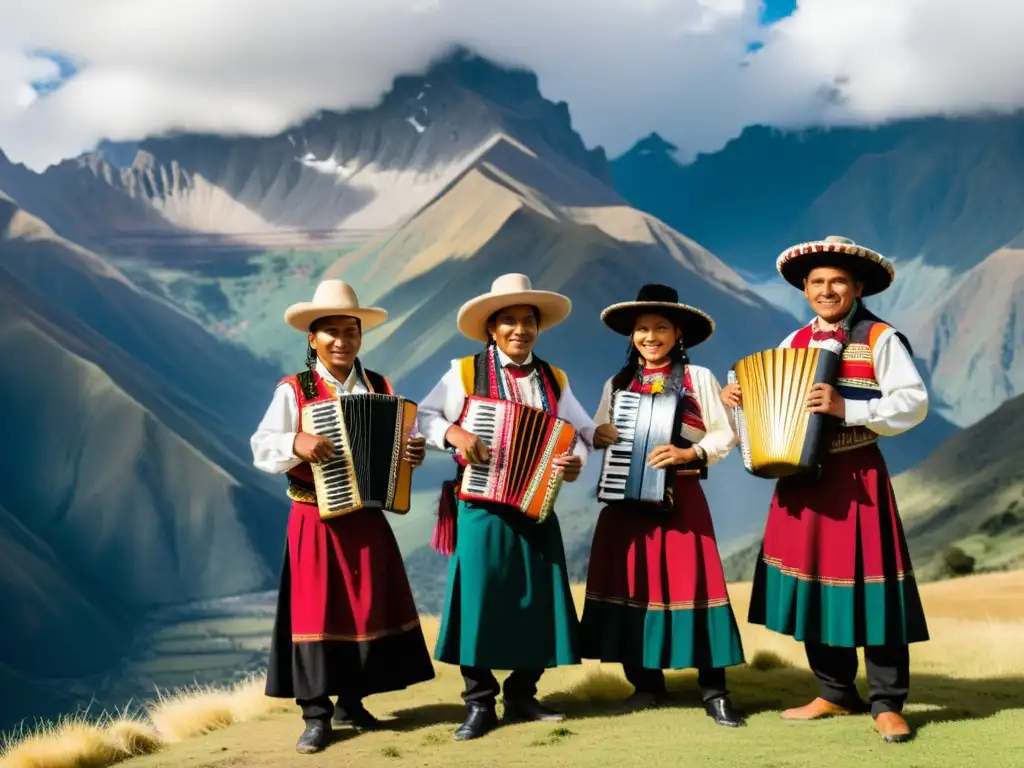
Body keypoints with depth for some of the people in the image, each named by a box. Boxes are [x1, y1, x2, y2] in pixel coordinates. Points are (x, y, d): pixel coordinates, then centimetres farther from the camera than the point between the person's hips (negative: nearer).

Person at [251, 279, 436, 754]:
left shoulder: (379, 388, 6)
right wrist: (297, 443, -29)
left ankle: (351, 703, 21)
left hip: (367, 519, 4)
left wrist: (413, 453, -11)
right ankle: (316, 713, 5)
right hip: (316, 522, -4)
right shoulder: (293, 390, -6)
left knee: (371, 608, 8)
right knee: (317, 612, -1)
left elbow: (398, 439, 10)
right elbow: (262, 449, -11)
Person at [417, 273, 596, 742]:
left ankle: (522, 696, 19)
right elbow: (423, 416, -1)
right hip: (482, 506, -4)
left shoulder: (553, 380, 9)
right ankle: (479, 703, 6)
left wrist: (576, 459, -8)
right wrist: (454, 433, -19)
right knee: (480, 600, -4)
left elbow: (583, 431, 13)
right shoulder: (465, 373, -1)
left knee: (539, 601, 5)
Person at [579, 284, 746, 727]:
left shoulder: (698, 378, 2)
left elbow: (726, 434, -2)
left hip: (679, 496, -3)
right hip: (626, 497, 4)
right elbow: (597, 433, 12)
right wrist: (599, 435, -11)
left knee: (691, 582, -7)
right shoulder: (618, 383, 11)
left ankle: (713, 691, -2)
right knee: (632, 583, 5)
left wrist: (690, 453, -18)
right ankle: (646, 683, 16)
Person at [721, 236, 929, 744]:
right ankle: (835, 693, 21)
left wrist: (846, 408, -24)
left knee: (869, 586, -6)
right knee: (810, 582, 9)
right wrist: (740, 397, 1)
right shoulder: (793, 343, 12)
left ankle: (886, 703, 4)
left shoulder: (880, 339, -6)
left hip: (857, 477, -6)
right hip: (802, 475, 6)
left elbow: (914, 403, -15)